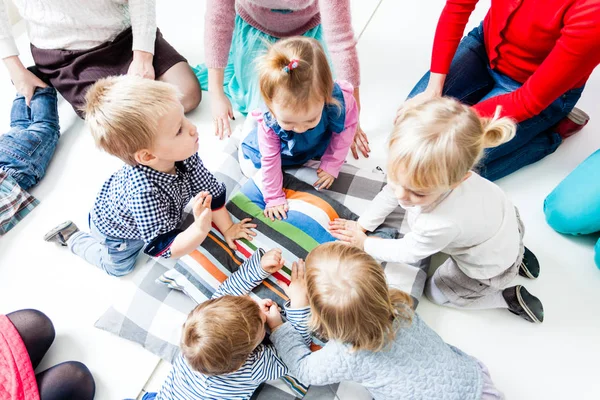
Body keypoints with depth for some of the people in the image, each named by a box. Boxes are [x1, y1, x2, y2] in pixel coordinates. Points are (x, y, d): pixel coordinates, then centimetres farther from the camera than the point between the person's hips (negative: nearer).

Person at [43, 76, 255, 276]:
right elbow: (164, 249, -42)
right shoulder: (144, 194, -49)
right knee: (118, 267, 22)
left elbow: (211, 190, -18)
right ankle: (73, 237, 36)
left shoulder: (184, 154, -33)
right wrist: (200, 229, -58)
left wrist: (227, 228, -13)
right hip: (116, 231, -4)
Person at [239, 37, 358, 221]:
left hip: (318, 145, 1)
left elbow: (346, 130, -20)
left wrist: (331, 166, -14)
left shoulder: (338, 101, -43)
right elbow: (270, 161, -27)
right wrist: (274, 198, -17)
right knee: (250, 167, 6)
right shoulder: (268, 122, -42)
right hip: (281, 150, -1)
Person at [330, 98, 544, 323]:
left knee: (436, 291, 16)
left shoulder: (440, 224, -47)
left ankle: (509, 298, 17)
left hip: (492, 268, -5)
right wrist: (362, 224, -6)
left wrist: (364, 243, -11)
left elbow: (407, 253, -24)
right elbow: (391, 193, -9)